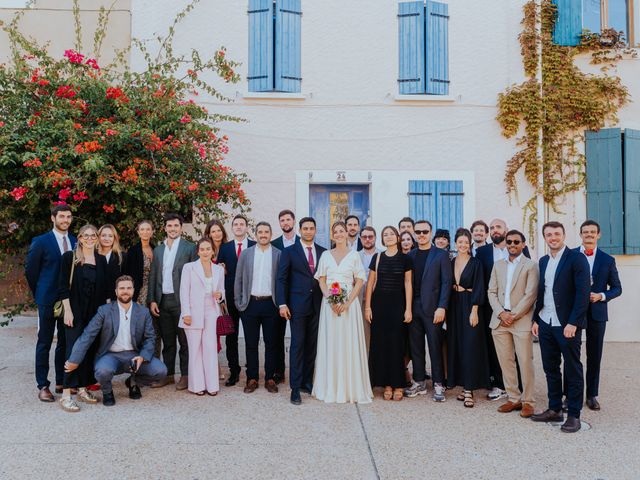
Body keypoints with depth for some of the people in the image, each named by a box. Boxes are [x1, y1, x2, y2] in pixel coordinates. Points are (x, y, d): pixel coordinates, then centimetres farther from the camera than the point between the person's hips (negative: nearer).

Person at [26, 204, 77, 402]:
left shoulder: (75, 242, 7)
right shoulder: (41, 242, -5)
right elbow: (30, 270, 1)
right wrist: (39, 294, 6)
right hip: (48, 300, -4)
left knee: (65, 342, 10)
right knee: (44, 343, 3)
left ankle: (62, 382, 20)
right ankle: (43, 386, 10)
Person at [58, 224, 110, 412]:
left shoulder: (101, 260, 9)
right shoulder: (69, 257, -2)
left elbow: (105, 288, 11)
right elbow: (63, 286, -5)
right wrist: (67, 310, -12)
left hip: (96, 312, 4)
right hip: (76, 311, -4)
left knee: (90, 350, 6)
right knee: (74, 349, -9)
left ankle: (82, 389, 17)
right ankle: (66, 394, -5)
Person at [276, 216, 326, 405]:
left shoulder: (323, 252, 9)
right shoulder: (289, 252, 1)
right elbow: (281, 279, -1)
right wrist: (282, 304, -10)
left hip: (317, 305, 3)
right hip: (298, 305, -3)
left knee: (312, 345, 8)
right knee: (297, 345, -2)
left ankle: (307, 382, 20)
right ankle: (295, 388, 4)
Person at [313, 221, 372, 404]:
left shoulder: (354, 255, 4)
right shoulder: (326, 255, 9)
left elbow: (359, 282, 0)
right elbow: (321, 280, 7)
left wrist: (347, 303, -12)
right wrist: (330, 299, -10)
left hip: (349, 303, -1)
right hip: (329, 303, 2)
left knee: (349, 344, -1)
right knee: (330, 344, 3)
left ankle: (351, 387, 9)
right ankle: (331, 387, 11)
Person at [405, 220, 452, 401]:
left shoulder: (441, 255, 1)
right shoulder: (410, 255, 11)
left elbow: (446, 282, -4)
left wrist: (442, 307, -12)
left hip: (432, 308, -4)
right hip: (413, 308, 4)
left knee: (435, 347, 1)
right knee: (415, 347, 8)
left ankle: (438, 385, 10)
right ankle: (419, 383, 19)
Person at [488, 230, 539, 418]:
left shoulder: (530, 265, 0)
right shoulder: (498, 265, 14)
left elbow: (530, 295, -7)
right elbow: (492, 292, 9)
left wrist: (513, 315, -11)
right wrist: (501, 313, -5)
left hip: (521, 321, -4)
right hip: (499, 320, 4)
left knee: (525, 362, -3)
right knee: (505, 362, 7)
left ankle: (527, 401, 9)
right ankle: (513, 398, 17)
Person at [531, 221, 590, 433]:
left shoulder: (576, 258, -9)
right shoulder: (543, 261, 11)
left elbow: (583, 293, -14)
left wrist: (573, 323, -19)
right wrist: (536, 319, 9)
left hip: (567, 325, -6)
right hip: (545, 324, 6)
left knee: (573, 370, 5)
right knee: (550, 368, 13)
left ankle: (574, 415, 14)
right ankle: (554, 409, 24)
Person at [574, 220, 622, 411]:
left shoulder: (608, 260, 3)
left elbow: (617, 288, 6)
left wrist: (601, 296, -11)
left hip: (597, 313, 1)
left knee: (594, 356, 9)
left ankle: (592, 395, 22)